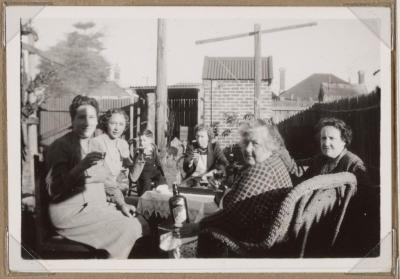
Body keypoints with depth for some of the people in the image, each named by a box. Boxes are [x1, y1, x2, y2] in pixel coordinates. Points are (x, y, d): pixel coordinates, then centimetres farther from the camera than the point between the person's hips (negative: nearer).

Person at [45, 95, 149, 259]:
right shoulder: (61, 146, -10)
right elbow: (53, 190, -18)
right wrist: (81, 167, -30)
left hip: (97, 207, 8)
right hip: (71, 212, -8)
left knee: (141, 223, -6)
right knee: (127, 228, -20)